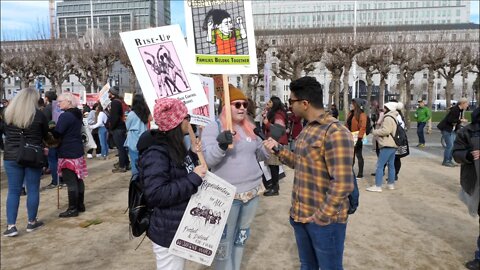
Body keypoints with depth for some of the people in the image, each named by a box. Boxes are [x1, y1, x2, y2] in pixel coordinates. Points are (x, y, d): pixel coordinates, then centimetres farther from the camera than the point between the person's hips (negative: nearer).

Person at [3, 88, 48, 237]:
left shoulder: (8, 113, 1)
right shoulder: (38, 114, -9)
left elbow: (5, 132, 15)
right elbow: (45, 135, 3)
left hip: (11, 156, 3)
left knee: (13, 191, 9)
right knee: (33, 190, 8)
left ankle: (11, 226, 7)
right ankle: (31, 222, 18)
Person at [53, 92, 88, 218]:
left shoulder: (65, 116, -17)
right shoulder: (78, 114, 11)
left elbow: (57, 134, -17)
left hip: (67, 153, -9)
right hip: (77, 150, 9)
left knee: (70, 182, -4)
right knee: (78, 179, 14)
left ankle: (72, 209, 2)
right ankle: (80, 205, 22)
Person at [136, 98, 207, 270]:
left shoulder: (174, 145, 5)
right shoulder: (156, 153, -25)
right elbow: (156, 195, -32)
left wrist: (193, 154, 3)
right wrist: (193, 178, -29)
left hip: (181, 227, 10)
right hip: (168, 231, -10)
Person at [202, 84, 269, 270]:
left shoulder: (250, 128, 9)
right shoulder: (213, 127, -8)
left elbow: (261, 156, 17)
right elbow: (207, 160, -17)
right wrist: (221, 145, -34)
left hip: (252, 190, 6)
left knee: (241, 235, 20)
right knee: (224, 239, 5)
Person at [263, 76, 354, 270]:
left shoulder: (335, 133, -21)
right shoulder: (307, 129, 9)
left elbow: (342, 184, -25)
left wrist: (321, 218, -20)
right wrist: (278, 150, 7)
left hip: (325, 221, -8)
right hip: (301, 216, 8)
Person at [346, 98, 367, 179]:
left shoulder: (362, 115, -11)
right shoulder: (350, 113, 12)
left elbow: (363, 127, -18)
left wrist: (359, 138, -24)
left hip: (357, 138, -7)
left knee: (359, 155, 1)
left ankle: (360, 174, 10)